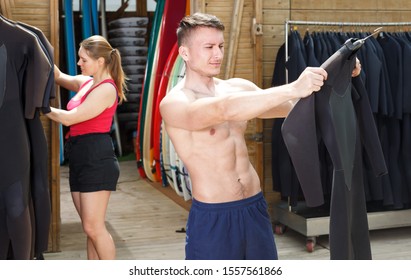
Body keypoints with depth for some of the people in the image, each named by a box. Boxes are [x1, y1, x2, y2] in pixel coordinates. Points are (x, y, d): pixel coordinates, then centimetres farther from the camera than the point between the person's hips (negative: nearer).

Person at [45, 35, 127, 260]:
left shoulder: (106, 89, -14)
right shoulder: (86, 82, 13)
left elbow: (69, 118, -17)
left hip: (96, 158, -9)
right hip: (80, 157, 9)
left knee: (93, 227, -7)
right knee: (90, 227, 11)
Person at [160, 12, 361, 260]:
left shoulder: (238, 87, 6)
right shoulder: (174, 103, -15)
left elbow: (292, 106, 6)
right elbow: (224, 109, -34)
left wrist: (332, 78, -10)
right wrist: (292, 89, -40)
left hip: (256, 208, 6)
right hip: (213, 218, -6)